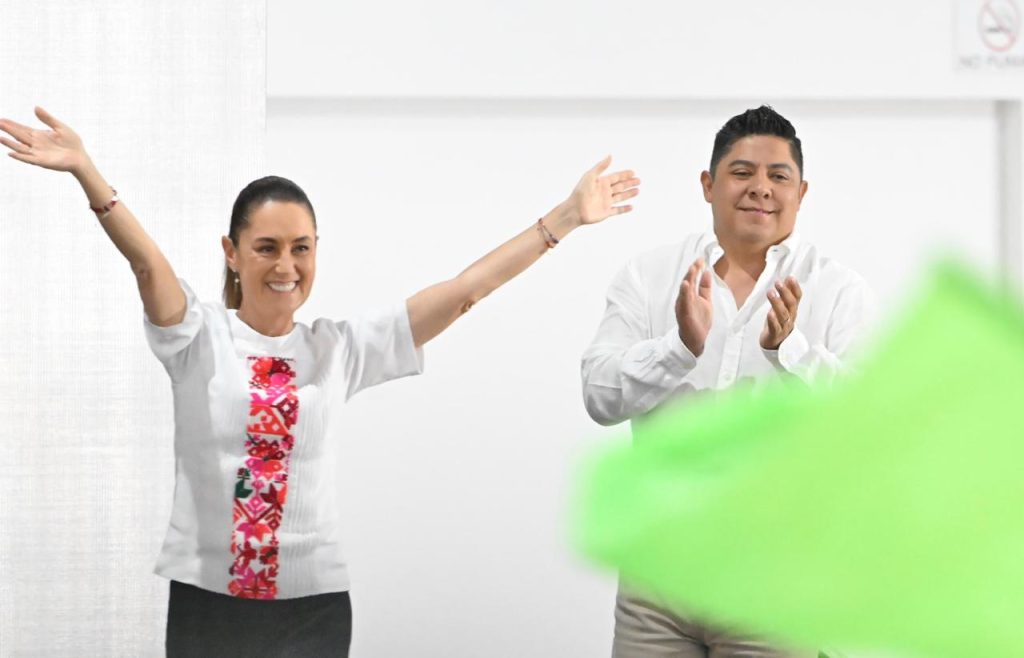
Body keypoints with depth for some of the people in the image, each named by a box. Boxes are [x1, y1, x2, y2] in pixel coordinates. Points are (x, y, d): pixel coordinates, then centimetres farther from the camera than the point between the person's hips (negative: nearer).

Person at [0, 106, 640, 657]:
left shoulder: (340, 348, 7)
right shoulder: (200, 336, 0)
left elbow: (463, 291, 6)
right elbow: (149, 262, -16)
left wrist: (566, 218, 3)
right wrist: (86, 172, -34)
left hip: (313, 606, 2)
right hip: (207, 600, -1)